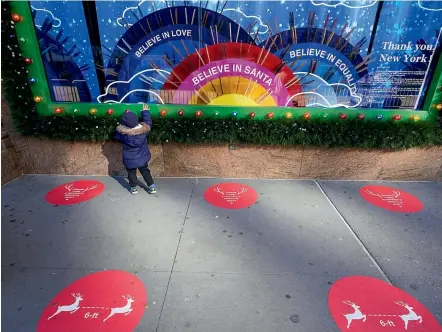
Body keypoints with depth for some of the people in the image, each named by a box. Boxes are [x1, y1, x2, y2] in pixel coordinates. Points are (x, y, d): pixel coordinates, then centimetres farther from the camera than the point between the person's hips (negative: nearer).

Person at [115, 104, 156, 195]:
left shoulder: (123, 132, -23)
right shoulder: (144, 128, -20)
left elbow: (117, 136, -1)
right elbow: (148, 122, 1)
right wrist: (145, 111, 12)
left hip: (130, 159, -2)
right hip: (142, 157, 3)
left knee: (131, 173, 18)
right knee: (145, 171, 18)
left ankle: (134, 188, 31)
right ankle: (152, 187, 20)